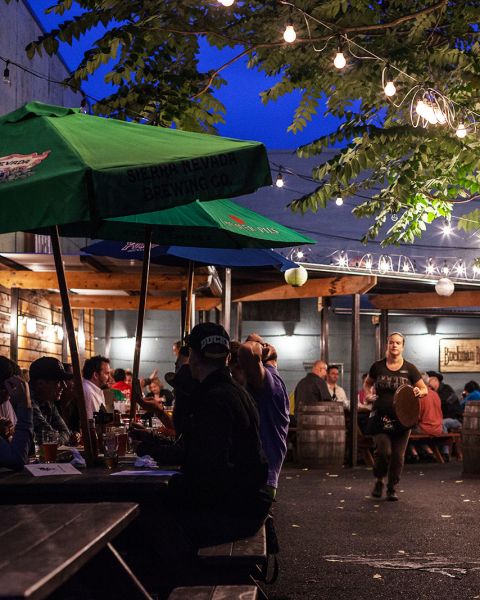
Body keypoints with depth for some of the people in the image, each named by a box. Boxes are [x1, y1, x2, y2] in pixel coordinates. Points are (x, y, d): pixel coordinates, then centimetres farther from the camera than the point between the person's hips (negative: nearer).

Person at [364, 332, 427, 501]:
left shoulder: (409, 369, 0)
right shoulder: (378, 366, 2)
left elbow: (425, 389, 6)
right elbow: (367, 383, 19)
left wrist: (419, 392, -17)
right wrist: (368, 394, -1)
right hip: (380, 417, -1)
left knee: (398, 455, 2)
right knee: (383, 451, -13)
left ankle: (392, 488, 21)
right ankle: (379, 481, 15)